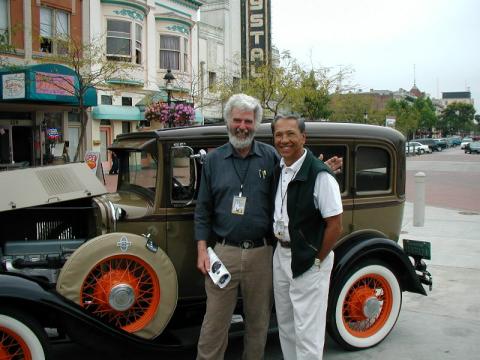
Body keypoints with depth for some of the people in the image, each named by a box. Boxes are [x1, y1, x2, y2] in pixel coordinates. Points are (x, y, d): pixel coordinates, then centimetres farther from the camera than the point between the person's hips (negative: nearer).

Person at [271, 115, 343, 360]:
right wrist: (279, 243, 9)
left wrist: (317, 261, -11)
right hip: (281, 254, 8)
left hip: (309, 259, -7)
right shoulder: (278, 169, 3)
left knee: (306, 331, 2)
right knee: (285, 325, 21)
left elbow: (335, 225, -17)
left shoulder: (319, 175, -21)